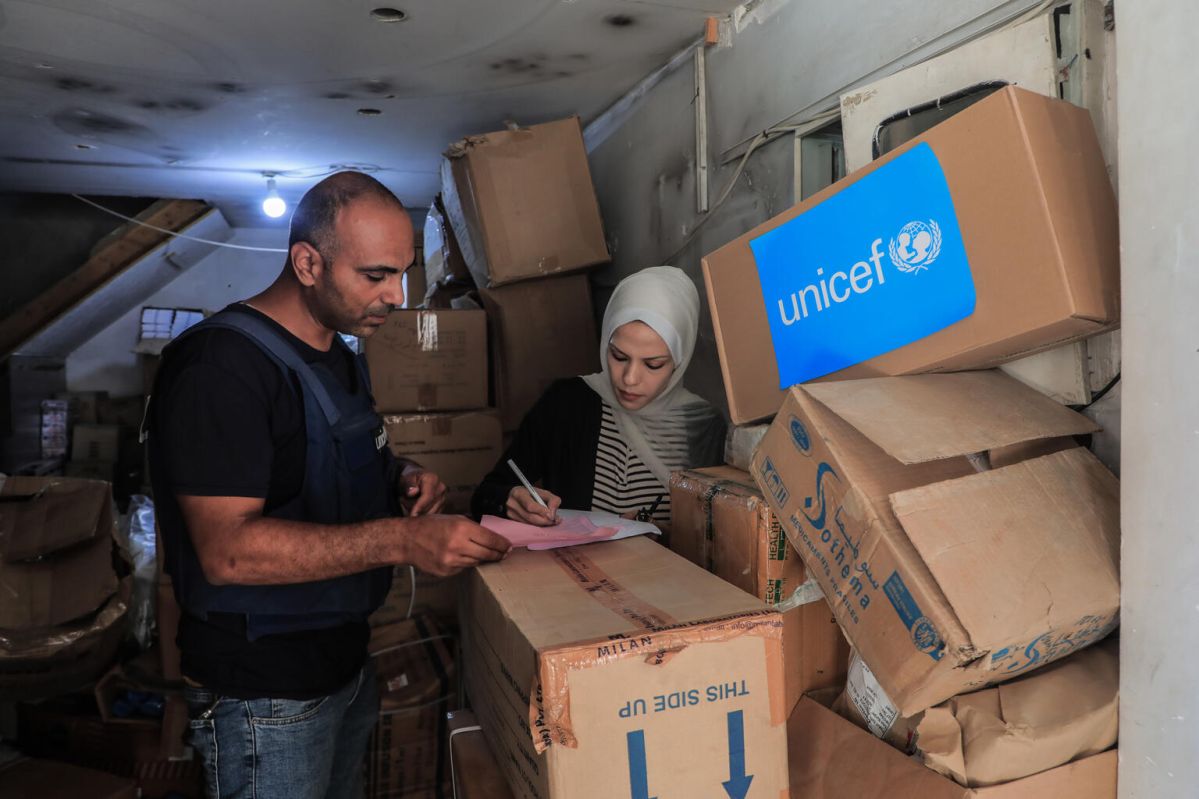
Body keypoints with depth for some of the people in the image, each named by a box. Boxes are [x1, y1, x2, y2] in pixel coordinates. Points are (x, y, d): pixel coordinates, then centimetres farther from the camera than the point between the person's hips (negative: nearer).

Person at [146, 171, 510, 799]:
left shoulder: (339, 356, 8)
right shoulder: (223, 365, -22)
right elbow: (228, 550, -28)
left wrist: (401, 478, -2)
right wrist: (401, 541, -35)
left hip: (345, 661, 8)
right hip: (265, 696, -8)